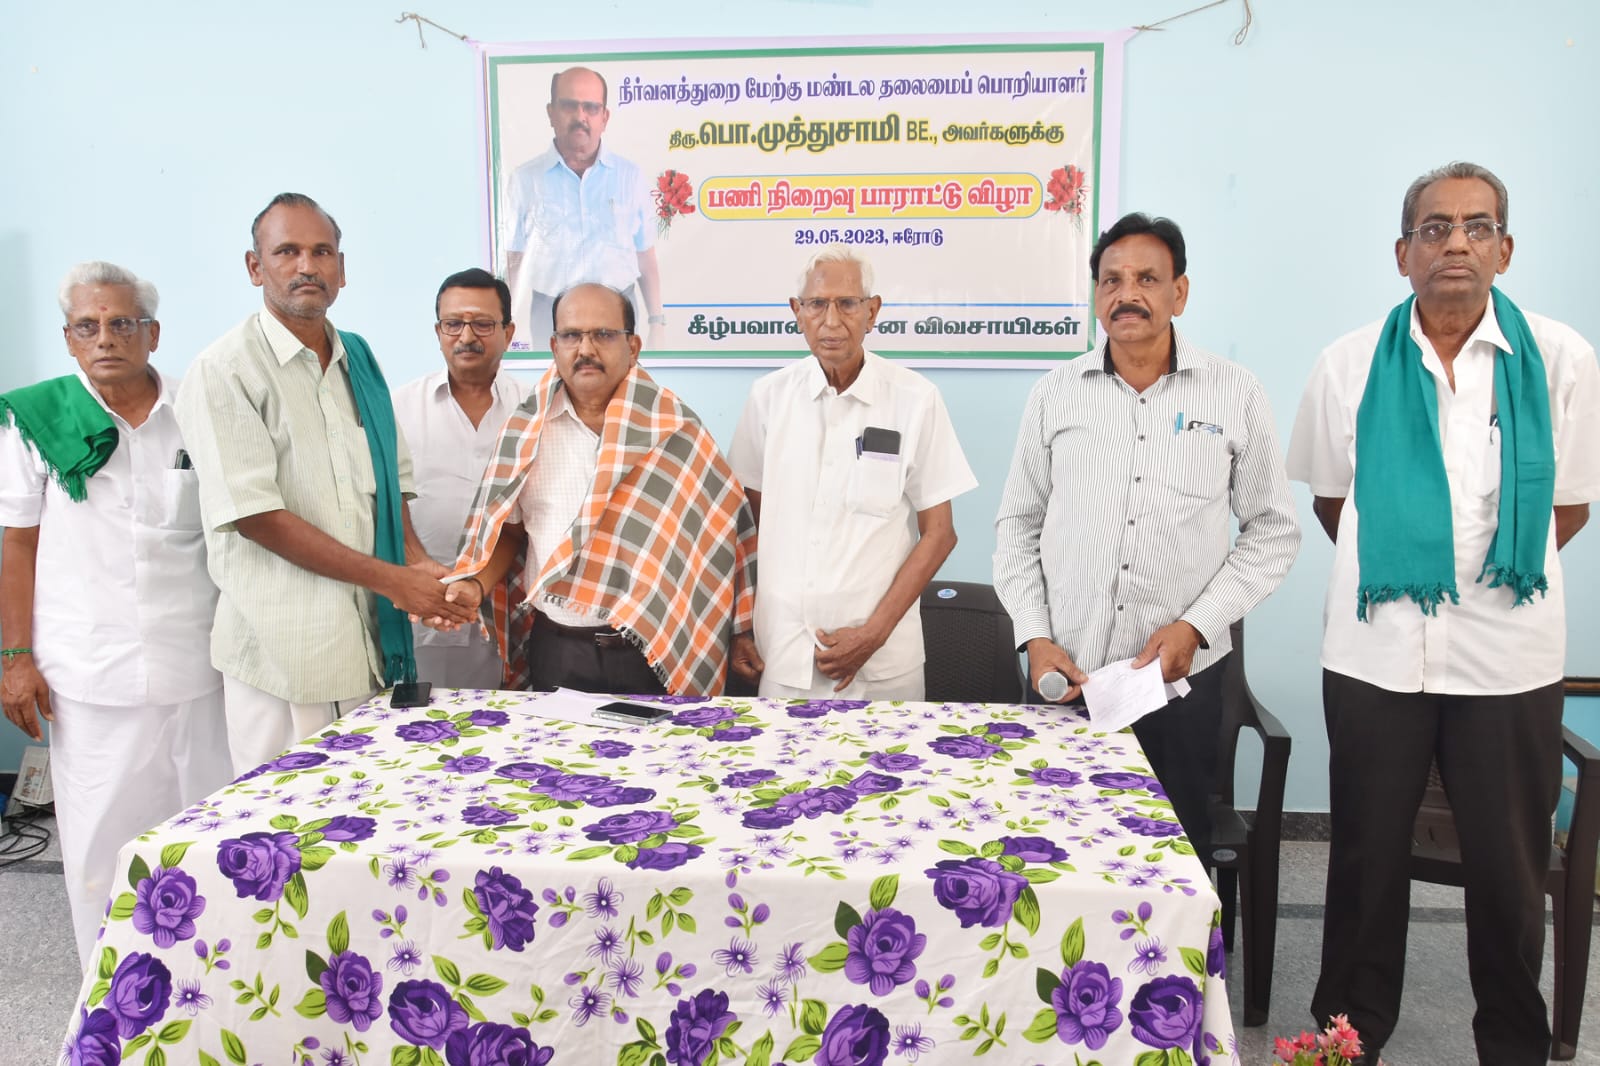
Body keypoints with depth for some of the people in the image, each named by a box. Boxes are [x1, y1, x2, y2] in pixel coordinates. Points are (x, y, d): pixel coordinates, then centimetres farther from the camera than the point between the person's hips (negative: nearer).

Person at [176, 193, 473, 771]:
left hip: (368, 633, 6)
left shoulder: (358, 358, 13)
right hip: (282, 648, -6)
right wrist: (392, 579, -14)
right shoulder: (224, 370, -8)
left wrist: (416, 561, -1)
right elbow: (254, 515, -14)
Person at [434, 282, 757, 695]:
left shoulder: (673, 428, -4)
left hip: (656, 655, -2)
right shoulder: (525, 430, 3)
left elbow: (725, 527, 1)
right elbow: (508, 528, 12)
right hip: (555, 649, 2)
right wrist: (476, 585, -5)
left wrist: (741, 630, 2)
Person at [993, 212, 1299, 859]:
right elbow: (1017, 527, 9)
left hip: (1182, 677, -1)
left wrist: (1196, 625, -7)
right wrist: (1034, 638, -2)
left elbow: (1273, 532, 4)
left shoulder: (1235, 394, 1)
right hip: (1064, 675, 1)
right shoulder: (1056, 394, 5)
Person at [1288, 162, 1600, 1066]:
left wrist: (1499, 570, 6)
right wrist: (1394, 566, 8)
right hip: (1376, 650, 1)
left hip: (1511, 656, 0)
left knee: (1511, 867, 10)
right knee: (1369, 858, 11)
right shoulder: (1351, 365, 1)